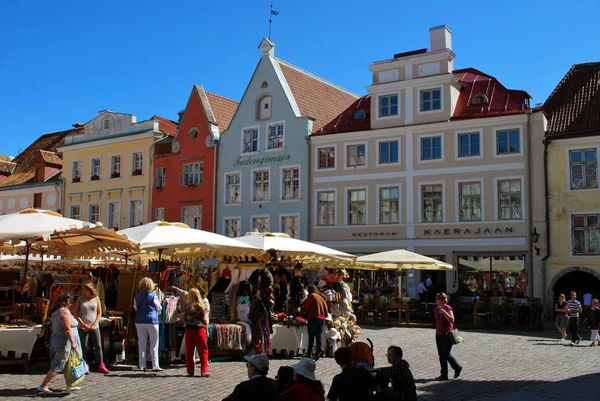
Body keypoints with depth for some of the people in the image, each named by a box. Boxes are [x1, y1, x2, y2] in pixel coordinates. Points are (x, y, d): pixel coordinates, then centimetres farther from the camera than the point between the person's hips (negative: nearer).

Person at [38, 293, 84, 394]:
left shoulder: (54, 312, 10)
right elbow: (67, 329, -22)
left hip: (56, 339, 10)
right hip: (64, 341, -10)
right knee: (57, 366, -4)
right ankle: (43, 386, -2)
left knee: (67, 365, 17)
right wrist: (73, 342, -19)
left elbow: (53, 328, 16)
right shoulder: (65, 311, -17)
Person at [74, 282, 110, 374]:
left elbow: (99, 313, 6)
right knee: (83, 347, 2)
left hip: (94, 327, 1)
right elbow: (76, 313, 0)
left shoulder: (96, 299, 3)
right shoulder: (80, 299, 2)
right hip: (82, 327, -1)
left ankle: (101, 366, 3)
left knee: (98, 346, -2)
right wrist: (83, 324, -10)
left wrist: (95, 324, -6)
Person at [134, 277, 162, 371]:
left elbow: (135, 308, 15)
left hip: (139, 322, 4)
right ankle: (155, 365, -1)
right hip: (152, 321, -4)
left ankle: (142, 366, 11)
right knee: (154, 344, 2)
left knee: (142, 344, 10)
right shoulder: (153, 296, -10)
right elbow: (159, 308, 2)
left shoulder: (137, 297, 2)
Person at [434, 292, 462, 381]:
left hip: (447, 334, -7)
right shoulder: (436, 309, 11)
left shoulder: (448, 308, -11)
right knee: (441, 355, 8)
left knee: (446, 354, -6)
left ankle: (457, 368, 15)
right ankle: (443, 375, 16)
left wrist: (444, 312, -27)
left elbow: (452, 320, -22)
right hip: (438, 335, 7)